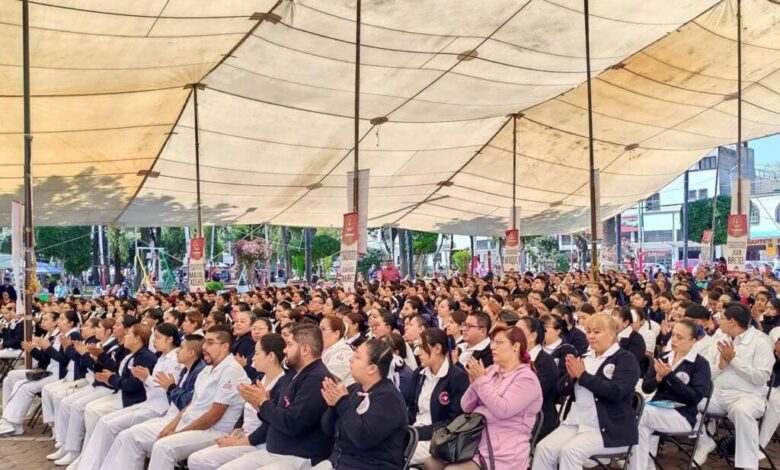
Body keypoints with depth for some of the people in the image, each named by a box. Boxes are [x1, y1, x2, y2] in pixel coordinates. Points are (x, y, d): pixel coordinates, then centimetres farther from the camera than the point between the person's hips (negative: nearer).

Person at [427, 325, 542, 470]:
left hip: (501, 454, -7)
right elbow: (466, 407, 12)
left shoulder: (526, 378, -7)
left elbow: (503, 410, -21)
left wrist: (481, 381, -15)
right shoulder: (491, 370, 13)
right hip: (474, 442, 7)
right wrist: (474, 383, -6)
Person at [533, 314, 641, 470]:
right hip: (577, 422, 6)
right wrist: (571, 376, -8)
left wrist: (583, 375, -17)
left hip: (609, 429, -6)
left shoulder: (626, 359, -3)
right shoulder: (585, 358, 17)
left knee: (570, 450, -29)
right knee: (544, 448, -16)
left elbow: (616, 391, -19)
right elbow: (563, 389, 14)